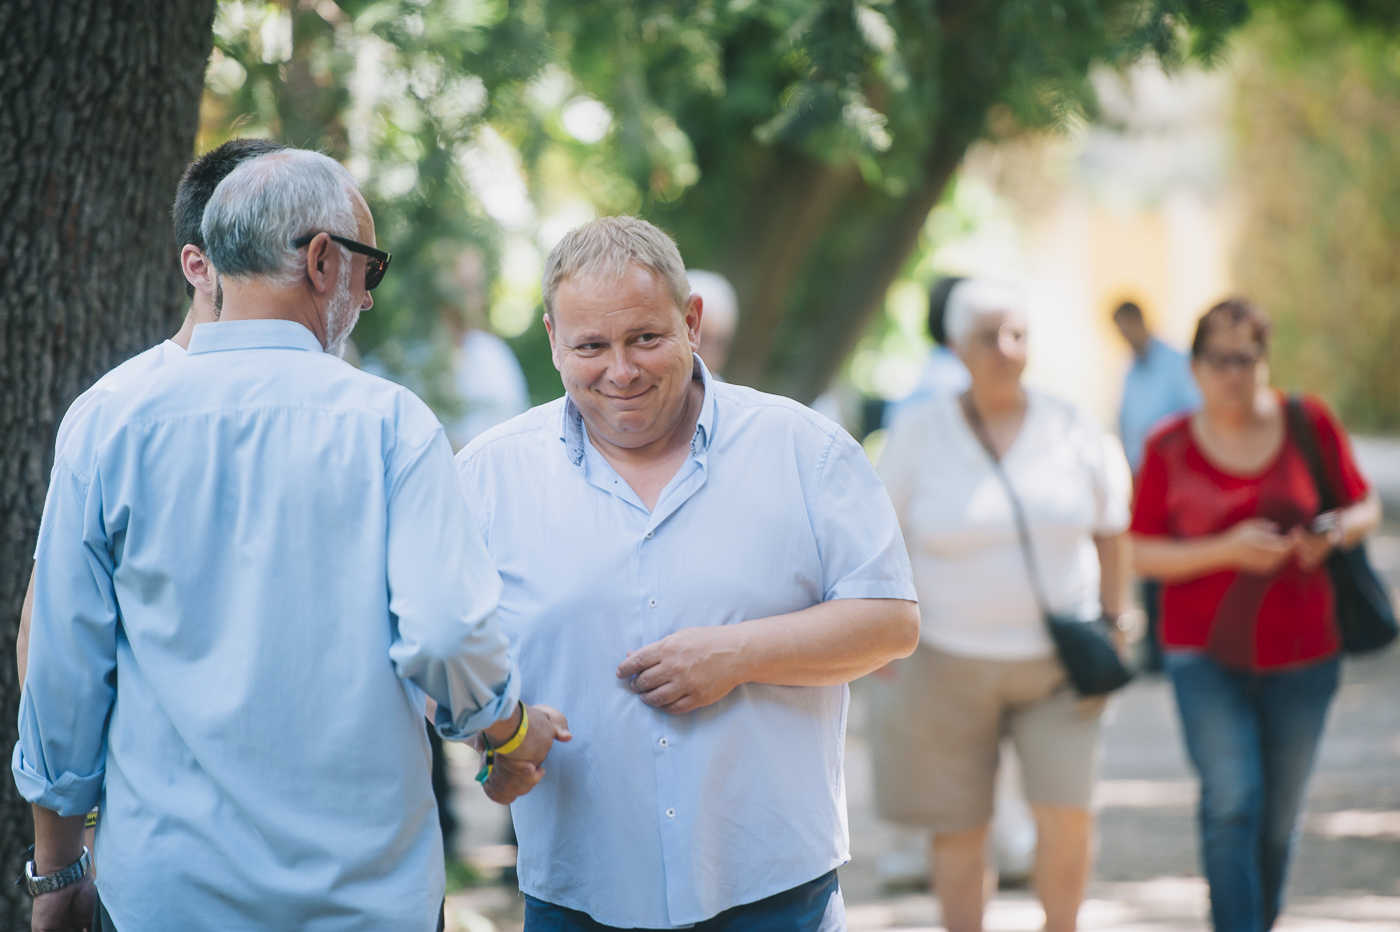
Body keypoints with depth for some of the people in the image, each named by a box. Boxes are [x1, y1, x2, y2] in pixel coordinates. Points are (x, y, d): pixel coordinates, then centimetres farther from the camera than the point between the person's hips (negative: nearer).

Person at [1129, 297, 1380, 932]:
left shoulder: (1309, 423, -1)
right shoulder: (1169, 447, -3)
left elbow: (1365, 507, 9)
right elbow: (1141, 553, -3)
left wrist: (1333, 533, -14)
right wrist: (1228, 550, -17)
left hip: (1300, 652, 2)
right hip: (1206, 652, -2)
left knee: (1280, 817, 8)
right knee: (1232, 801, -16)